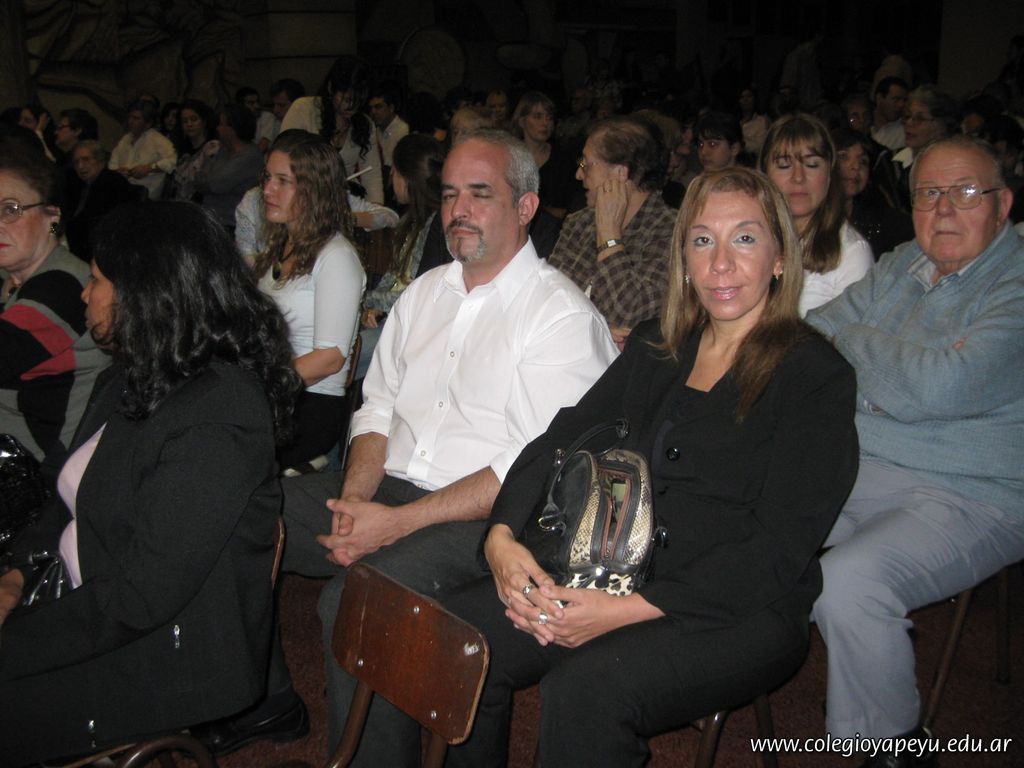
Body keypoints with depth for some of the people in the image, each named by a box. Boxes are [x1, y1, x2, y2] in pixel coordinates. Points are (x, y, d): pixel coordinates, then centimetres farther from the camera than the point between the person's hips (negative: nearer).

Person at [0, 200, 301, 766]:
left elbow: (139, 598, -25)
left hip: (169, 656, -8)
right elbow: (74, 499, 18)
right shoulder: (130, 380, 7)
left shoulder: (214, 422, -24)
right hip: (80, 603, 8)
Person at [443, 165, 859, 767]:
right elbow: (562, 441, 9)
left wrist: (627, 611, -21)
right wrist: (501, 535, -11)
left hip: (740, 612, -5)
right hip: (616, 577, 5)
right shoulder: (656, 348, 13)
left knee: (584, 689, -32)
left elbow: (779, 550, -13)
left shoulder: (818, 377, -5)